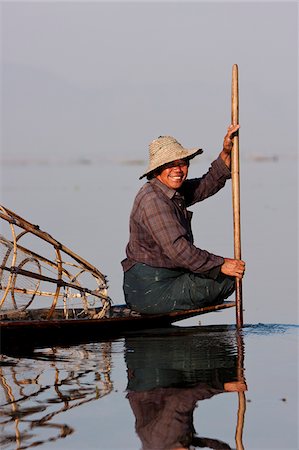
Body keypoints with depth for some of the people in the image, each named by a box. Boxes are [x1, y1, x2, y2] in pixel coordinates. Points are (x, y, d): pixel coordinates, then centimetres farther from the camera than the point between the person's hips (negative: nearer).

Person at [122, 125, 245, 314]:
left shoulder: (177, 191, 10)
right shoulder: (153, 200, -21)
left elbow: (209, 184, 23)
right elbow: (177, 249, -28)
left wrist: (226, 153, 7)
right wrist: (220, 264, -24)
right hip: (151, 290, -11)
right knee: (227, 279, -10)